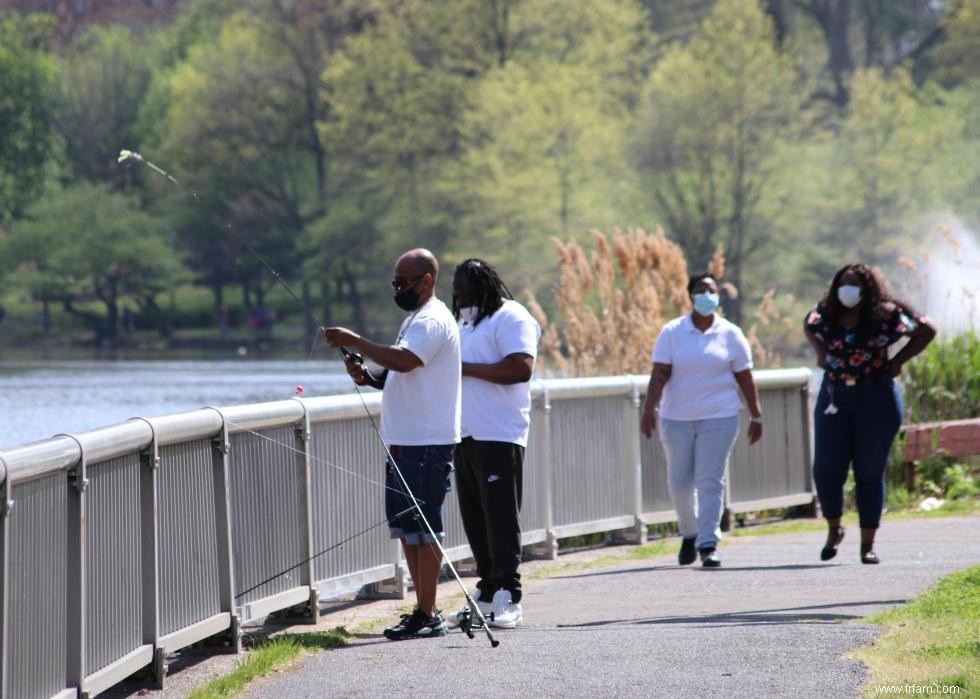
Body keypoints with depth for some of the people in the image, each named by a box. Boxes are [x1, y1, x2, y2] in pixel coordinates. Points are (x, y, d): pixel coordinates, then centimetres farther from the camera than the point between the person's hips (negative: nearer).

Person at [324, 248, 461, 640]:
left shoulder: (433, 321, -13)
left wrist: (355, 342, -21)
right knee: (406, 527, 12)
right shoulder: (416, 319, 21)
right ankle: (423, 611, 18)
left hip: (427, 443, -11)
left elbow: (403, 360, -29)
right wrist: (370, 378, 8)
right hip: (403, 442, 11)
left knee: (423, 527, -10)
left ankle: (427, 616, -9)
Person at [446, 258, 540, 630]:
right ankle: (487, 594, 13)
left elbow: (520, 368, -20)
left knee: (501, 519, -10)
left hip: (498, 437, -9)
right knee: (476, 520, 8)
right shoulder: (466, 323, 23)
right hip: (466, 436, 9)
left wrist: (465, 367, -16)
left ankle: (508, 599, -9)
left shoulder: (510, 318, -7)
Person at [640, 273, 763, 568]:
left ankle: (708, 543, -7)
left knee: (711, 482, -8)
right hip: (677, 418, 1)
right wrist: (648, 410, -15)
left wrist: (756, 416, 4)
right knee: (679, 483, 7)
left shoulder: (730, 334, 3)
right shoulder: (672, 333, 2)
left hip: (719, 418, -1)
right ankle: (689, 534, 29)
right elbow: (659, 375, -4)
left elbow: (745, 378, 6)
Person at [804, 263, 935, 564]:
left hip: (876, 396, -3)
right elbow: (808, 326, 27)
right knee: (826, 470, -4)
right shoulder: (825, 316, 4)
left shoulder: (885, 316, -7)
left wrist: (897, 361, -3)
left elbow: (926, 330, 1)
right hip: (834, 397, 3)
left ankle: (868, 544, 8)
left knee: (870, 472, 1)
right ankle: (833, 530, 20)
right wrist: (821, 353, 11)